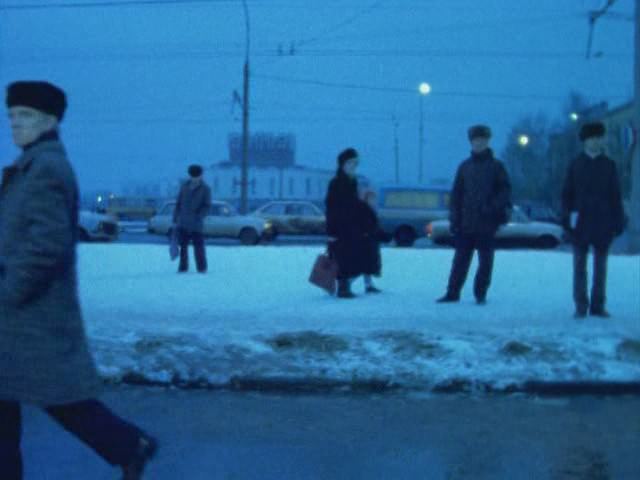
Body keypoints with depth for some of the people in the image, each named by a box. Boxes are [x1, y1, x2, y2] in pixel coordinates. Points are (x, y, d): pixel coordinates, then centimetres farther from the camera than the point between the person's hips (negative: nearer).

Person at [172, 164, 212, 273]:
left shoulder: (205, 189, -1)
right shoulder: (184, 186, 9)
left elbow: (207, 206, -3)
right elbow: (178, 203, 13)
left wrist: (200, 215, -20)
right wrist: (175, 220, 9)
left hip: (196, 224, -3)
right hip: (183, 223, 3)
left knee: (198, 246, -5)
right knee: (183, 246, 6)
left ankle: (202, 268, 3)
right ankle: (183, 267, 14)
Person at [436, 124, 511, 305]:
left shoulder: (496, 166, 3)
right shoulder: (465, 167, 10)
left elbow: (505, 190, 0)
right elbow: (456, 194, 9)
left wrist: (495, 207, -16)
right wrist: (454, 219, 2)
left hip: (487, 222, -2)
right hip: (466, 222, 2)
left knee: (485, 260, 4)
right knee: (461, 258, 4)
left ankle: (480, 294, 13)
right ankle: (452, 293, 9)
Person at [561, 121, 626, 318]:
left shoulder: (609, 165, 6)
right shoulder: (576, 165, 5)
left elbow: (616, 195, 6)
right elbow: (567, 193, 4)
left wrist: (618, 221, 0)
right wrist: (567, 217, -5)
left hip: (603, 223, 1)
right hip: (580, 222, -1)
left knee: (600, 265, 5)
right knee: (580, 265, 1)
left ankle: (598, 305, 12)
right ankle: (581, 306, 6)